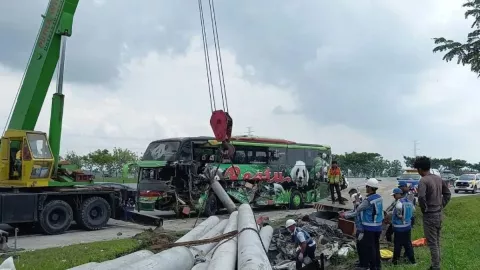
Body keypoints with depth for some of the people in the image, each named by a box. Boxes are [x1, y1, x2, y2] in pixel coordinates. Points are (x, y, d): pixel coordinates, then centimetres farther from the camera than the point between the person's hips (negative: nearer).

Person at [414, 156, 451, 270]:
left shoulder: (423, 181, -19)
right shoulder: (438, 178, 6)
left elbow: (421, 197, -32)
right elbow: (447, 194, 14)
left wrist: (424, 209, -15)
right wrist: (441, 206, 13)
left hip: (430, 215, -8)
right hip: (439, 214, 8)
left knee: (432, 243, 1)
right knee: (437, 241, 19)